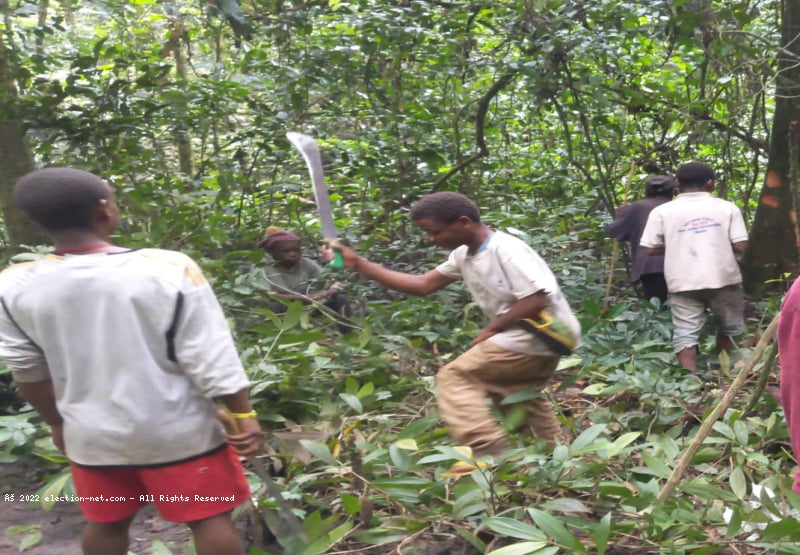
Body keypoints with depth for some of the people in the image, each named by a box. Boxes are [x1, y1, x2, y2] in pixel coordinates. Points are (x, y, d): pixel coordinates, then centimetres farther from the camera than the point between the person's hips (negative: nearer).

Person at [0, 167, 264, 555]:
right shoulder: (169, 269, -19)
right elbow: (212, 359, -16)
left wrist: (57, 422, 17)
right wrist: (245, 416, -6)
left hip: (92, 435, 4)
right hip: (179, 431, -3)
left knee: (105, 523, 23)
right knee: (209, 518, 12)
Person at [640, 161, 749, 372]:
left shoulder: (662, 211, 0)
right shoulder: (727, 208, 1)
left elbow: (649, 249, -2)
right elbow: (740, 245, -4)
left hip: (683, 282, -1)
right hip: (723, 278, 1)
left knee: (685, 334, 2)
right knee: (729, 328, 22)